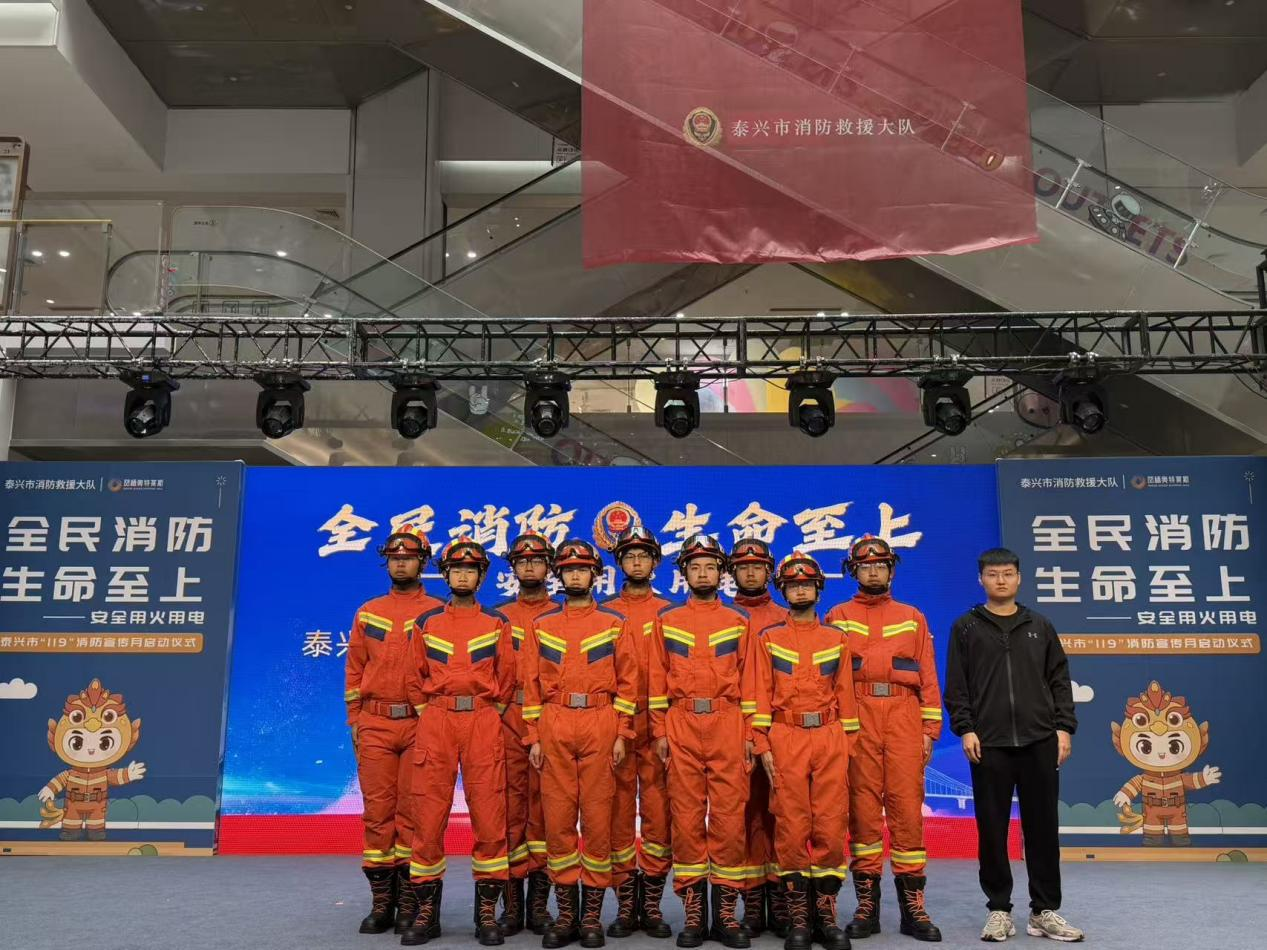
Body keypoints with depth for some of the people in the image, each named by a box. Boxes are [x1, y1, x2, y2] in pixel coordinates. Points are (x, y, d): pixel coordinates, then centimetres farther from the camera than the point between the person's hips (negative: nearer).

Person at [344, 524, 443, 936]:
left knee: (413, 811, 1)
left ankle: (409, 903, 9)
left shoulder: (438, 612, 4)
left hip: (421, 723, -2)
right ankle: (381, 903, 13)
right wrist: (354, 720, 7)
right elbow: (354, 670, 14)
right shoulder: (367, 613, 13)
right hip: (374, 725, 3)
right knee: (377, 811, 4)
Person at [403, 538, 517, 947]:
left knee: (489, 817, -2)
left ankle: (487, 913, 9)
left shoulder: (497, 623, 8)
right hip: (435, 721, 1)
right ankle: (426, 911, 12)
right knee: (428, 817, 1)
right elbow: (415, 677, 13)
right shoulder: (426, 622, 12)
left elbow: (507, 678, 8)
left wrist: (491, 716, 4)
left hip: (484, 721, -1)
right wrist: (427, 716, 6)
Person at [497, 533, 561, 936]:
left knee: (544, 809, 2)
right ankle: (512, 904, 11)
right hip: (508, 723, 1)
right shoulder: (499, 617, 12)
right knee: (510, 808, 2)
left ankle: (540, 903, 11)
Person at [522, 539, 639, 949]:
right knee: (557, 818, 3)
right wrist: (534, 737, 3)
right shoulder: (541, 626, 11)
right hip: (554, 729, 2)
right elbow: (531, 685, 9)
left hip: (600, 725, -1)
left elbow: (628, 682, 4)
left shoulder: (615, 624, 6)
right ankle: (565, 914, 14)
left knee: (597, 818, 1)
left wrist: (622, 736, -3)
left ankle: (592, 914, 11)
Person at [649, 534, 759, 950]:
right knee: (686, 816, 2)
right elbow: (657, 678, 7)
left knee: (729, 815, 0)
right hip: (682, 727, 0)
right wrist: (660, 731, 0)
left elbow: (748, 679, 7)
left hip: (728, 726, 0)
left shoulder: (738, 622, 9)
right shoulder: (666, 620, 9)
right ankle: (693, 912, 11)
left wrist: (750, 733, 1)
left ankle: (725, 913, 10)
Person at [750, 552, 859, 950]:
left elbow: (845, 693, 10)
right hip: (786, 738, -1)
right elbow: (761, 693, 2)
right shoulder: (767, 638, 6)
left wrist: (849, 742, 5)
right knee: (791, 828, 0)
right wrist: (763, 745, -4)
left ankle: (825, 914, 13)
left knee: (831, 827, 0)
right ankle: (798, 918, 10)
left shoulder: (837, 638, 11)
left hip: (831, 738, 2)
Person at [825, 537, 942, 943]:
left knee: (907, 807, 0)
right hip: (855, 720, -1)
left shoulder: (912, 618, 14)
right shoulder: (837, 617, 10)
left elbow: (928, 676, 10)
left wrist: (930, 728, 3)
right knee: (862, 807, 1)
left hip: (904, 720, 1)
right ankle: (867, 904, 9)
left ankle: (913, 905, 8)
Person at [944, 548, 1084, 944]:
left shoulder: (1040, 626, 12)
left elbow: (1060, 681, 11)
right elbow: (956, 685, 2)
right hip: (989, 744, -1)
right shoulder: (966, 628, 6)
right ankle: (998, 909, 15)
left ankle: (1045, 911, 16)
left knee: (1043, 827, 5)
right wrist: (964, 729, -8)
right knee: (992, 830, 3)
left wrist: (1064, 727, 1)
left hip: (1039, 742, 2)